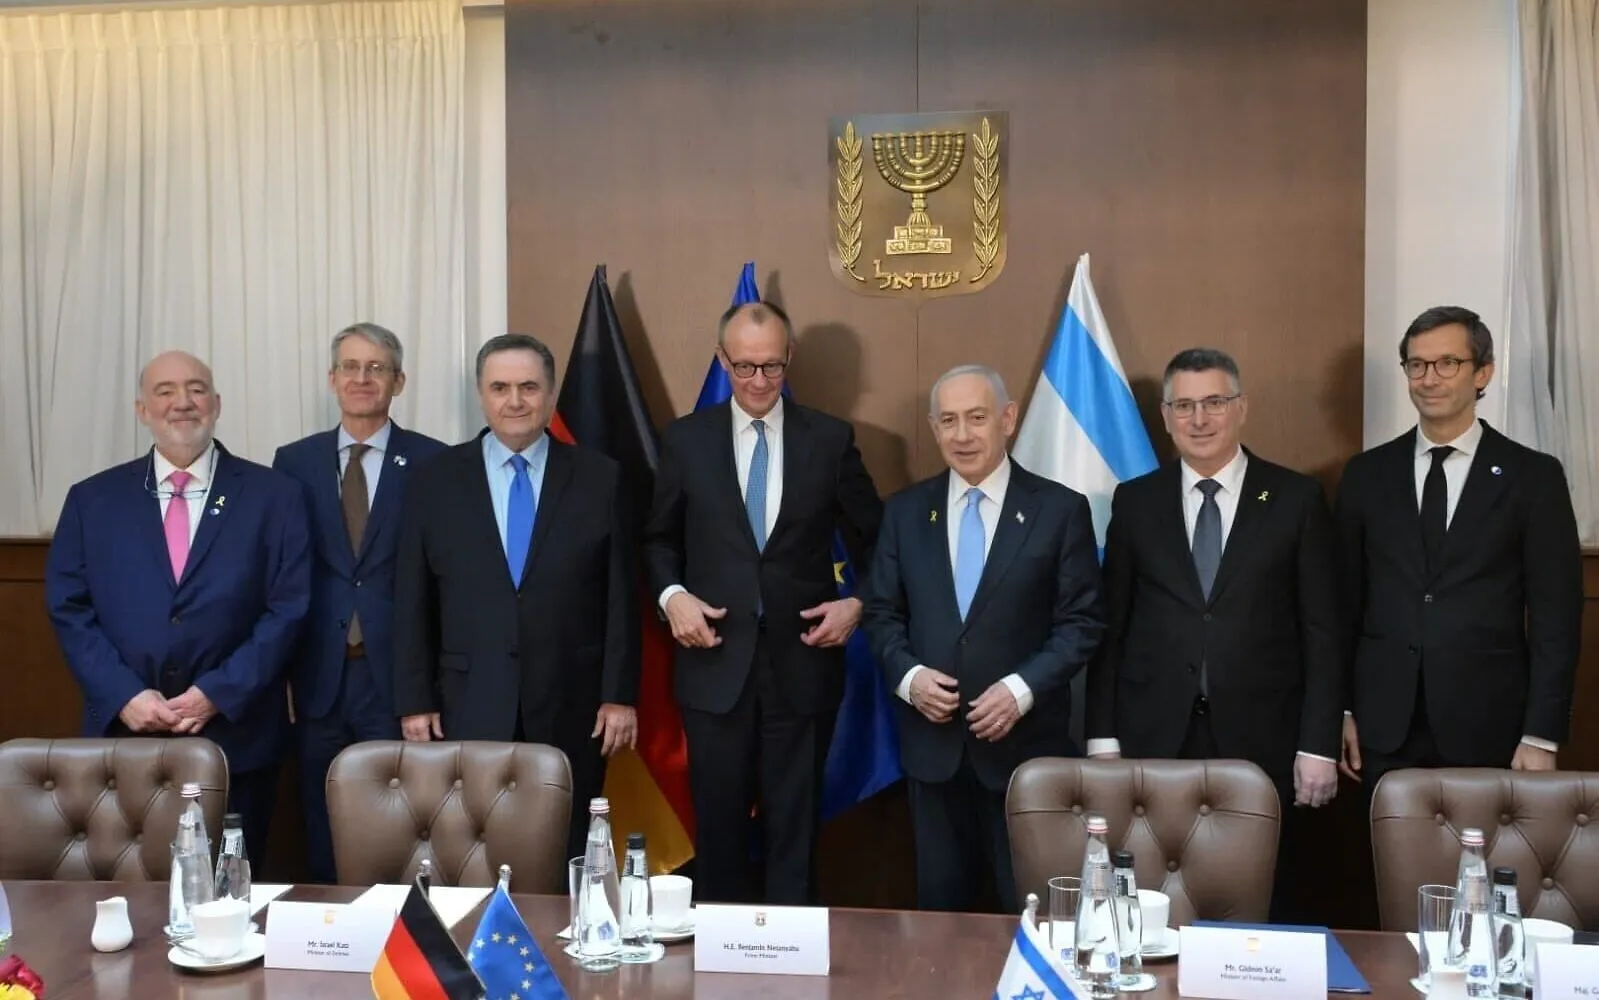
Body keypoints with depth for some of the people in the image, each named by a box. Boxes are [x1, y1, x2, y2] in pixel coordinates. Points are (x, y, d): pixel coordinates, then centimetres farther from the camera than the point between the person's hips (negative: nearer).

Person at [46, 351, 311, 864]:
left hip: (235, 737, -1)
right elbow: (69, 608, 4)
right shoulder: (92, 499, 8)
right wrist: (123, 695, -9)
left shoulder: (273, 496, 2)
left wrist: (218, 693, -12)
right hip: (123, 734, 2)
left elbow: (288, 607, -3)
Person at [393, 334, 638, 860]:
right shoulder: (434, 480, 3)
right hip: (468, 708, 1)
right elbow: (412, 602, 4)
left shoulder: (599, 478, 2)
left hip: (570, 708, 0)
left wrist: (620, 694, -2)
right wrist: (414, 701, 1)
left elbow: (620, 596, 2)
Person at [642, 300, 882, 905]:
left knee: (796, 824, 8)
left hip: (803, 660, 0)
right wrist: (672, 594, -7)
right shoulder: (686, 439, 3)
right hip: (716, 661, 1)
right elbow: (659, 538, 11)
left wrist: (860, 602, -6)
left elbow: (872, 540, 9)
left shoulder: (830, 439, 2)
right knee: (718, 821, 10)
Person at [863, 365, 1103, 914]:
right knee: (939, 903, 14)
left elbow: (1082, 622, -5)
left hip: (1025, 741, -2)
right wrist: (907, 675, -10)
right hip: (932, 742, 3)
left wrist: (1023, 688, -17)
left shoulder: (1060, 509, -4)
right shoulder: (905, 510, 6)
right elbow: (882, 614, 8)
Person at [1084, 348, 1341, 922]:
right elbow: (1111, 627, 8)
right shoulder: (1135, 502, 8)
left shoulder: (1296, 498, 3)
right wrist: (1103, 736, 2)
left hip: (1262, 741, -1)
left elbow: (1322, 630, 2)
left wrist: (1319, 745, -3)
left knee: (1271, 909, 4)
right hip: (1155, 739, 1)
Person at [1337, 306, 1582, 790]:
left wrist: (1542, 737, -6)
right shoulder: (1366, 474, 6)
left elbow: (1555, 616, -2)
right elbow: (1346, 601, 8)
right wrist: (1340, 710, 4)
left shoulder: (1534, 476, 0)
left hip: (1488, 729, -2)